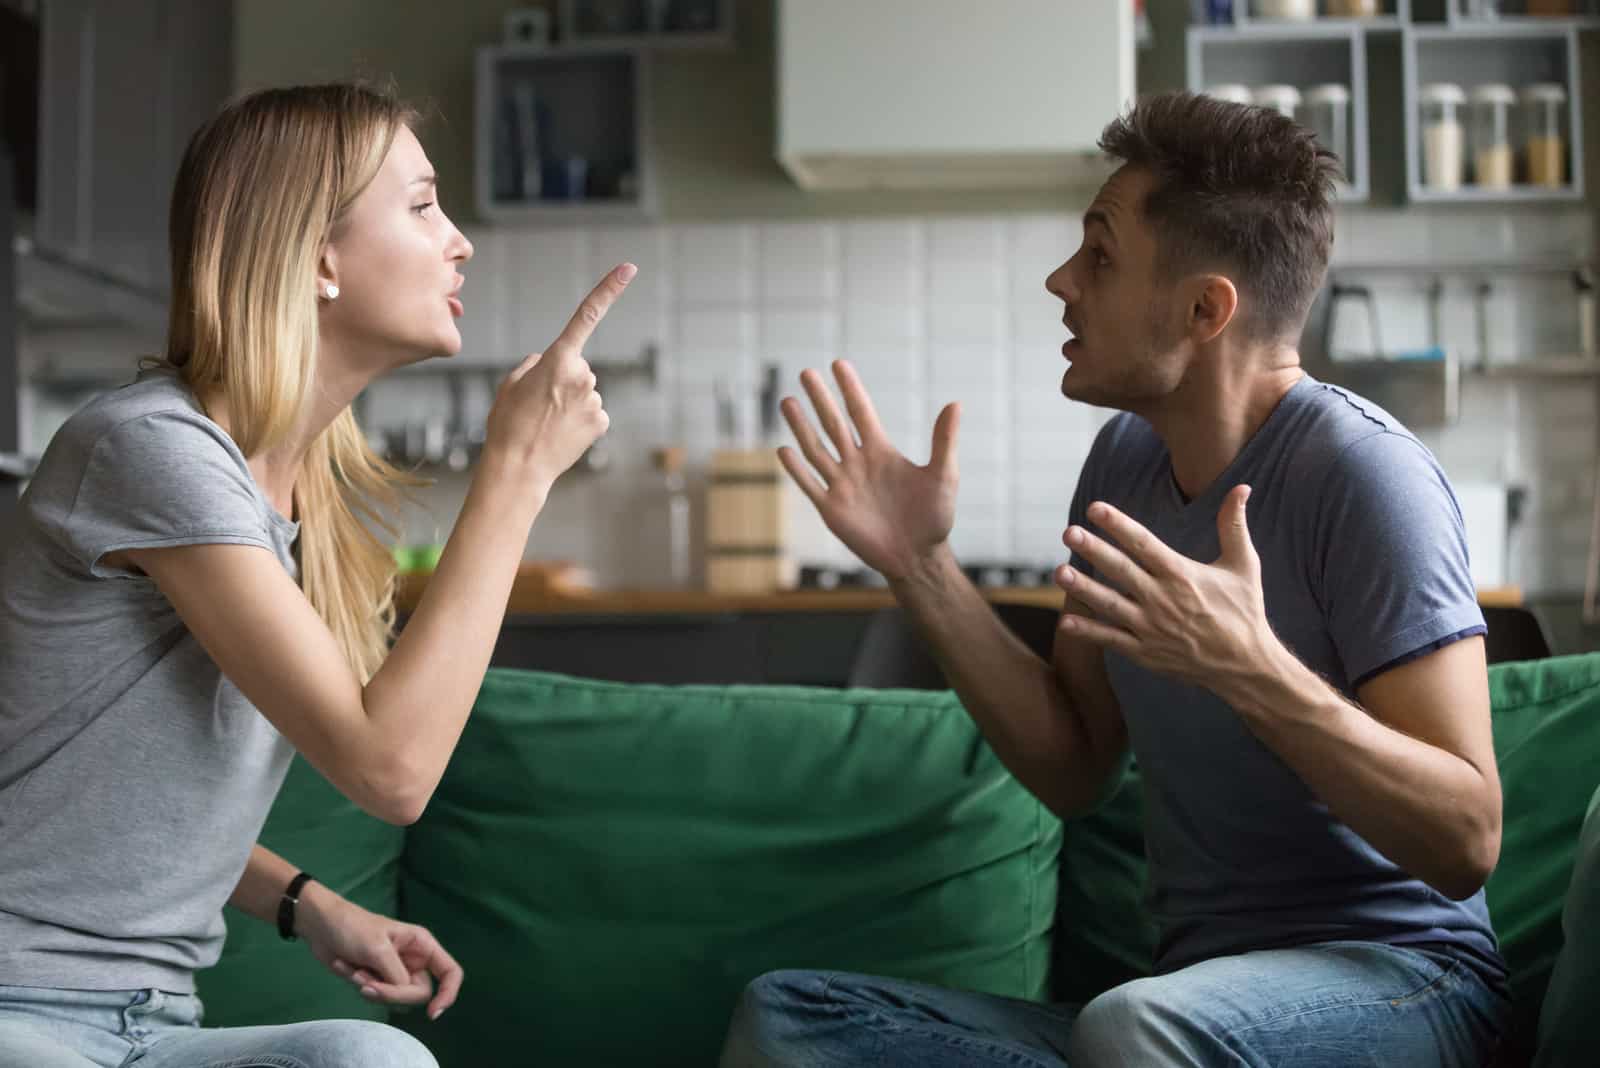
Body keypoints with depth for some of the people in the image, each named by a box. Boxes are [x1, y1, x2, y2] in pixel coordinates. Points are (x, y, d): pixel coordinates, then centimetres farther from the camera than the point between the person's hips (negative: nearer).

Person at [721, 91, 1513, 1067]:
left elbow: (1467, 839, -18)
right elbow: (1074, 773, 12)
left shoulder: (1362, 472, -14)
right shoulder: (1126, 457, 8)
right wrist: (921, 567, 3)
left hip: (1396, 977, -8)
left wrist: (1251, 668, -31)